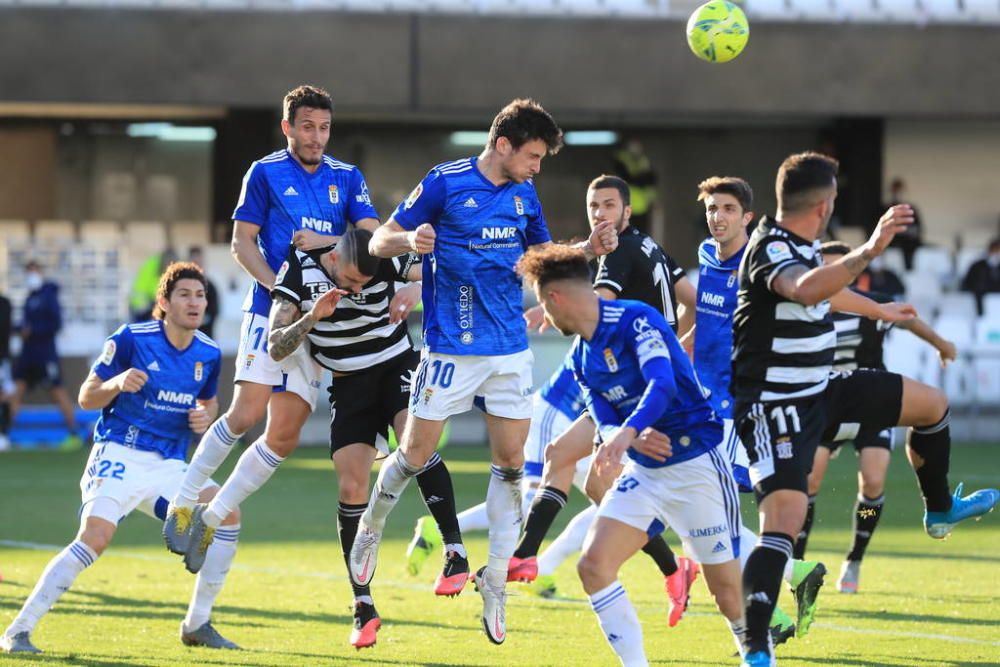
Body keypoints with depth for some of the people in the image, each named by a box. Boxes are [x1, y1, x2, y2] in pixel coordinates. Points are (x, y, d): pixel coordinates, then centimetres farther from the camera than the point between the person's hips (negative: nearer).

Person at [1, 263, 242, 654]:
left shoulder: (208, 354, 6)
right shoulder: (131, 339, -9)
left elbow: (208, 401, 25)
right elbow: (86, 397, -4)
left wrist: (206, 417, 1)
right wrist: (117, 383, -25)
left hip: (168, 464, 6)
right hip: (119, 456, -6)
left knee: (226, 514, -10)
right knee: (95, 537, -26)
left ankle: (197, 625, 5)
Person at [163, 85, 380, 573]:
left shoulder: (347, 178, 11)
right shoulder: (266, 173, 2)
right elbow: (242, 243, -1)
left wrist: (324, 242, -13)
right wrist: (277, 285, -15)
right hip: (269, 312, -4)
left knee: (284, 437, -2)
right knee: (246, 413, -19)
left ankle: (213, 518, 10)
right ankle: (181, 505, -6)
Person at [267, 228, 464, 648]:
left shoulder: (387, 261, -14)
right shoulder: (300, 268, -13)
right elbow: (275, 348, -14)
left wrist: (415, 293, -36)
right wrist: (312, 317, -31)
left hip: (397, 366, -1)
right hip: (349, 384, 2)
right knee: (351, 488, -7)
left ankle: (455, 551, -24)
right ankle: (363, 607, 0)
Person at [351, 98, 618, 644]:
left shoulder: (524, 194, 8)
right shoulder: (445, 183, -9)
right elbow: (380, 242, -6)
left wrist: (588, 250, 1)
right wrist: (410, 240, -28)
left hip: (510, 348, 5)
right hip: (450, 348, -5)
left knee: (510, 463, 0)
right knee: (415, 455, 1)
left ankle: (495, 579, 8)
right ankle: (371, 527, 30)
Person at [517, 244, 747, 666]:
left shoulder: (635, 319, -15)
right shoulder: (580, 359, 10)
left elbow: (662, 384, -30)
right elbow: (607, 425, 3)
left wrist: (628, 431, -47)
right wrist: (634, 440, -21)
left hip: (696, 463, -7)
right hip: (645, 472, 7)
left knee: (728, 592, -6)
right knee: (594, 564, -10)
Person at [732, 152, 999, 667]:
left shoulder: (799, 247, 7)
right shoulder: (770, 249, -23)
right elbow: (806, 290, -48)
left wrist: (879, 311, 49)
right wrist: (868, 251, -59)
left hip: (821, 392, 10)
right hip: (774, 407, -10)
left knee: (931, 405, 17)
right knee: (784, 522, -23)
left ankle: (940, 510, 40)